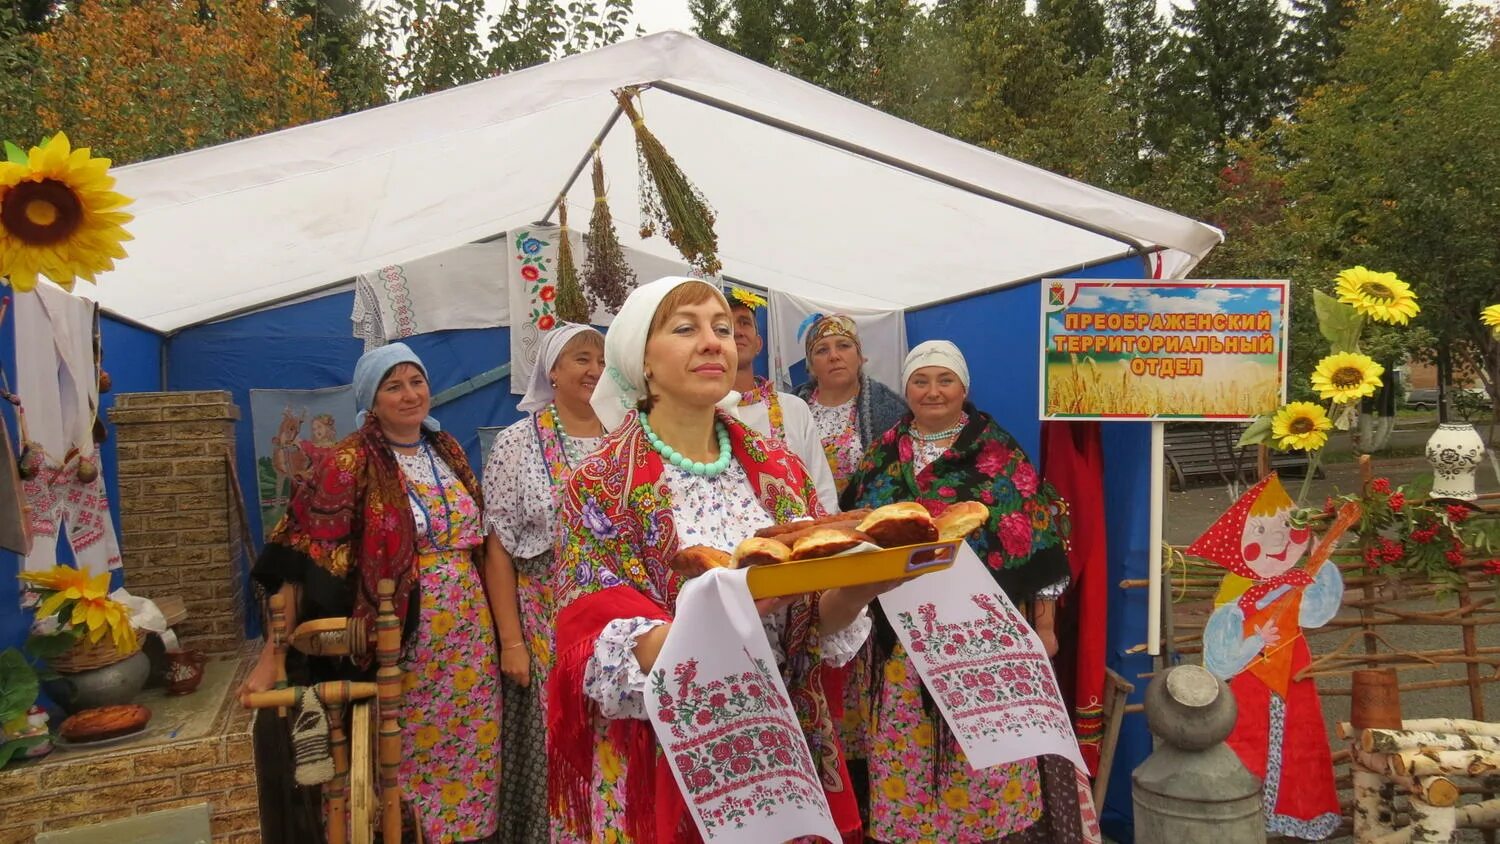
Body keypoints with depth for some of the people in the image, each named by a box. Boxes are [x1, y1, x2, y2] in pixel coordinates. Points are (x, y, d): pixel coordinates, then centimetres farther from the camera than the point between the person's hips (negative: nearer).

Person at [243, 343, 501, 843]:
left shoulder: (447, 451, 8)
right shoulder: (351, 463, -11)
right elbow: (303, 558, -14)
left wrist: (496, 626, 13)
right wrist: (272, 656, -18)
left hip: (468, 634, 5)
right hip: (399, 636, -5)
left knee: (468, 750, 12)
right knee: (407, 755, 5)